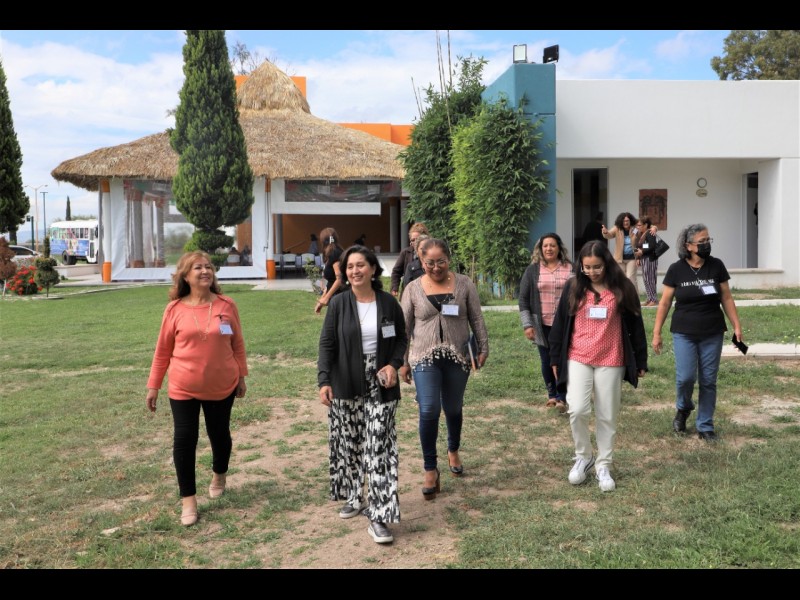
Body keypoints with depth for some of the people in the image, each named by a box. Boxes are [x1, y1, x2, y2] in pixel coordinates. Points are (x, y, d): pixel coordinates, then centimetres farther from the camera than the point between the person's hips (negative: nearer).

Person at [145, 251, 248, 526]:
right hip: (183, 388, -1)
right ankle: (188, 500, 13)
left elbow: (237, 344, 3)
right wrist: (153, 385, 2)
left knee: (220, 434, 15)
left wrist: (241, 376, 8)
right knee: (184, 440, -1)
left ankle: (219, 475, 45)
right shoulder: (175, 309, -8)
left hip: (222, 386, 1)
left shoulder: (227, 306, -6)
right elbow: (163, 350, -1)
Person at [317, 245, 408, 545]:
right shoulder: (339, 303, -3)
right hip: (345, 387, 1)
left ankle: (379, 516, -2)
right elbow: (327, 344, -4)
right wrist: (324, 381, -14)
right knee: (349, 444, 11)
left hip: (380, 386, 0)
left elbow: (401, 338, 10)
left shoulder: (388, 303, 0)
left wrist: (394, 364, -8)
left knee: (379, 447, -5)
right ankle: (353, 497, 33)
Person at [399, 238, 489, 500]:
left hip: (457, 357, 1)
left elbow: (477, 319, 5)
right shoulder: (413, 289, -1)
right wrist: (402, 362, 4)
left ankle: (453, 451, 41)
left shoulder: (464, 284, 0)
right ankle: (430, 470, 2)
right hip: (425, 358, -1)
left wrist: (483, 348, 3)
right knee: (429, 411, -12)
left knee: (454, 409, 13)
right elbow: (404, 328, 4)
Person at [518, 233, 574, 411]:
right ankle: (552, 395, 26)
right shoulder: (533, 270, 3)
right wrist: (527, 324, -4)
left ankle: (561, 398, -2)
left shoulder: (570, 269, 2)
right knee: (546, 361, 10)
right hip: (542, 324, 1)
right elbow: (523, 299, 3)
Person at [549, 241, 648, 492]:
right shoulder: (573, 287, 2)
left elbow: (635, 325, 5)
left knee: (607, 416, 6)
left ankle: (603, 466, 21)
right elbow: (560, 323, 6)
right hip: (577, 359, 0)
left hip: (611, 362, 0)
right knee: (577, 410, -11)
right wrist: (555, 358, 6)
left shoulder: (622, 289, -1)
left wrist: (640, 361, 6)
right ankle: (583, 457, 13)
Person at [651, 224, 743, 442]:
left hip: (712, 334, 2)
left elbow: (726, 298, 6)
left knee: (708, 381, 5)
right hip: (684, 333, -1)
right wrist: (656, 333, 0)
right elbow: (664, 303, 0)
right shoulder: (676, 269, -5)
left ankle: (705, 426, 19)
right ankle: (683, 408, 23)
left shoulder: (716, 266, -1)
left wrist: (737, 325, 1)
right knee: (685, 377, -9)